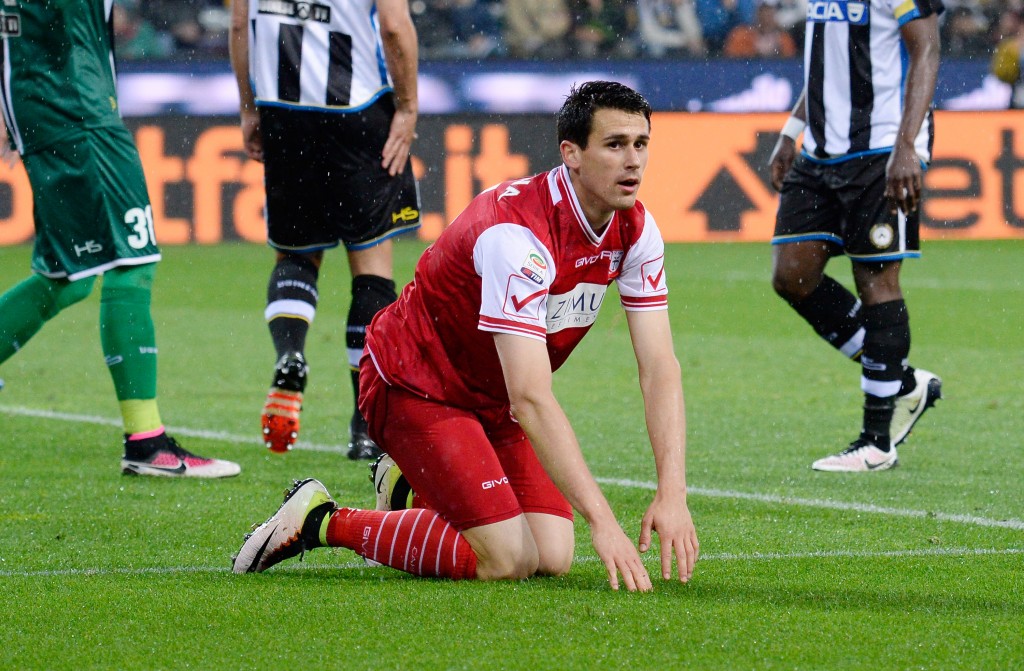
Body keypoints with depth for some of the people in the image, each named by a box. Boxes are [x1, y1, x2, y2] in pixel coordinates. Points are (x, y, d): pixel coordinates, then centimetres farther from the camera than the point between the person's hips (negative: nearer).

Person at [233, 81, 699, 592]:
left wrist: (672, 494, -24)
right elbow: (531, 398, -39)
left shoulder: (635, 229, -10)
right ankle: (322, 520, -1)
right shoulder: (516, 232, -34)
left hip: (492, 398, 8)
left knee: (553, 559, -5)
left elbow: (659, 369, -10)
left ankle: (415, 490, 23)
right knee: (508, 561, -17)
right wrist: (602, 521, -44)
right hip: (415, 386, -8)